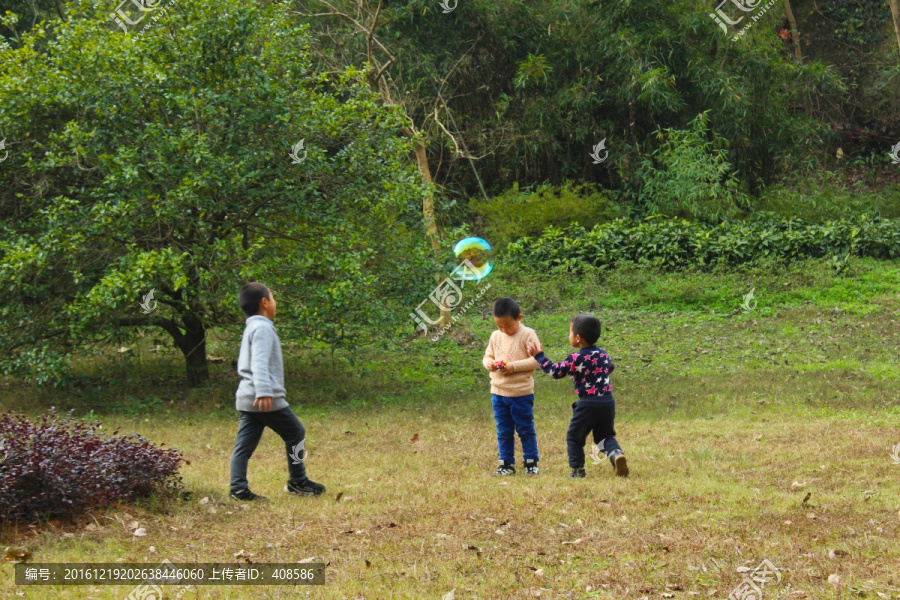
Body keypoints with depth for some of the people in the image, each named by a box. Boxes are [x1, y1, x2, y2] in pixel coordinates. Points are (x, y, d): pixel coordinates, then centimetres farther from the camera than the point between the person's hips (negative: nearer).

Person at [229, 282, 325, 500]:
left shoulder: (251, 328, 21)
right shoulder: (263, 329, -11)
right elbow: (259, 363, -24)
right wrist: (264, 392, -34)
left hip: (247, 399, 10)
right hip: (267, 400, -10)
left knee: (244, 445, 4)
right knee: (296, 434, 4)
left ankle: (239, 488, -4)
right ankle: (298, 482, 11)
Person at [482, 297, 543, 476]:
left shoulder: (527, 335, -8)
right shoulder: (495, 336, 7)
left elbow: (536, 359, -12)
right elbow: (487, 356, 15)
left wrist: (514, 366, -20)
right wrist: (489, 363, -8)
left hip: (521, 393, -5)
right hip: (498, 392, 5)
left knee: (525, 429, 5)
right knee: (503, 431, 9)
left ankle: (531, 463, 15)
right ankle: (506, 464, 17)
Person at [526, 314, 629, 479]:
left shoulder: (575, 359, -12)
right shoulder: (603, 354, 6)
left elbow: (555, 371, -6)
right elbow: (610, 367, 26)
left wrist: (539, 356, 2)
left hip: (587, 404, -5)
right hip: (608, 402, 5)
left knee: (574, 437, 11)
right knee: (605, 436, 15)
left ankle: (577, 469, 11)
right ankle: (616, 454, -12)